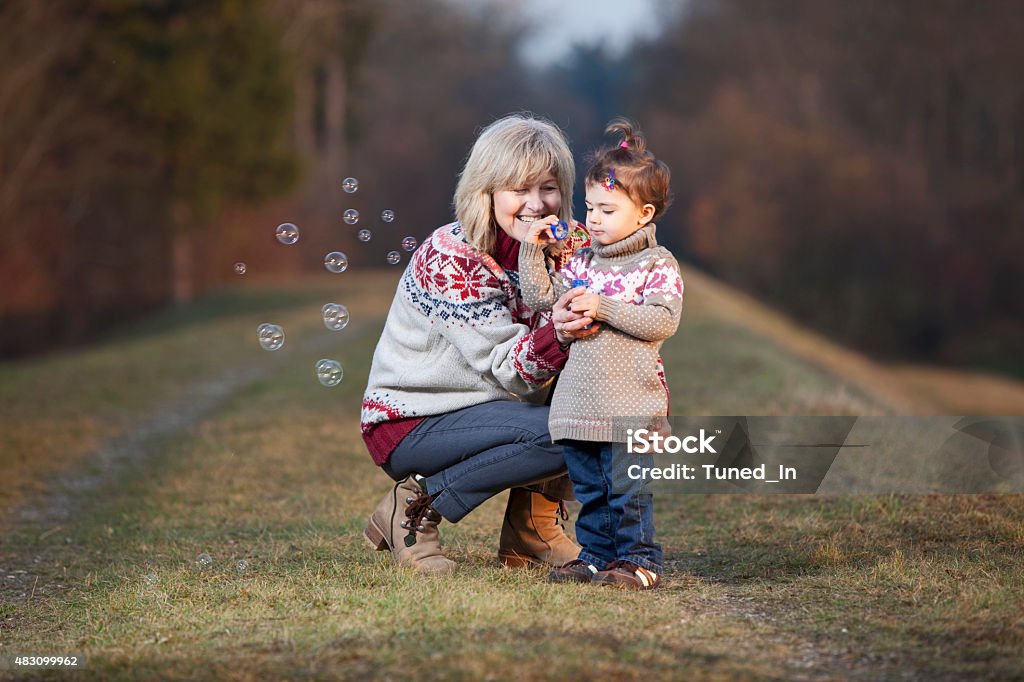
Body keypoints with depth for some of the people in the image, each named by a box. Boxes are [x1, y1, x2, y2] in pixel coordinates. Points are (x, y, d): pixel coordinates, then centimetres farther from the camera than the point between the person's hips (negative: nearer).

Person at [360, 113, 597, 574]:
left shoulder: (569, 248, -1)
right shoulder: (450, 258, -21)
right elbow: (505, 370, -23)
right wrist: (554, 335, -44)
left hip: (483, 408, 7)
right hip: (410, 425, -7)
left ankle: (533, 525, 2)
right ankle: (417, 506, -12)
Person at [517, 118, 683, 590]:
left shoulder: (657, 265, -4)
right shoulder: (583, 263, 13)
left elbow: (664, 321, -15)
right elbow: (540, 298, 13)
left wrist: (605, 308, -19)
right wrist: (532, 250, 3)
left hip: (630, 403, -6)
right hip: (579, 403, 6)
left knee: (627, 488, -5)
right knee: (589, 488, 12)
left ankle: (638, 559, 3)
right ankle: (595, 555, 20)